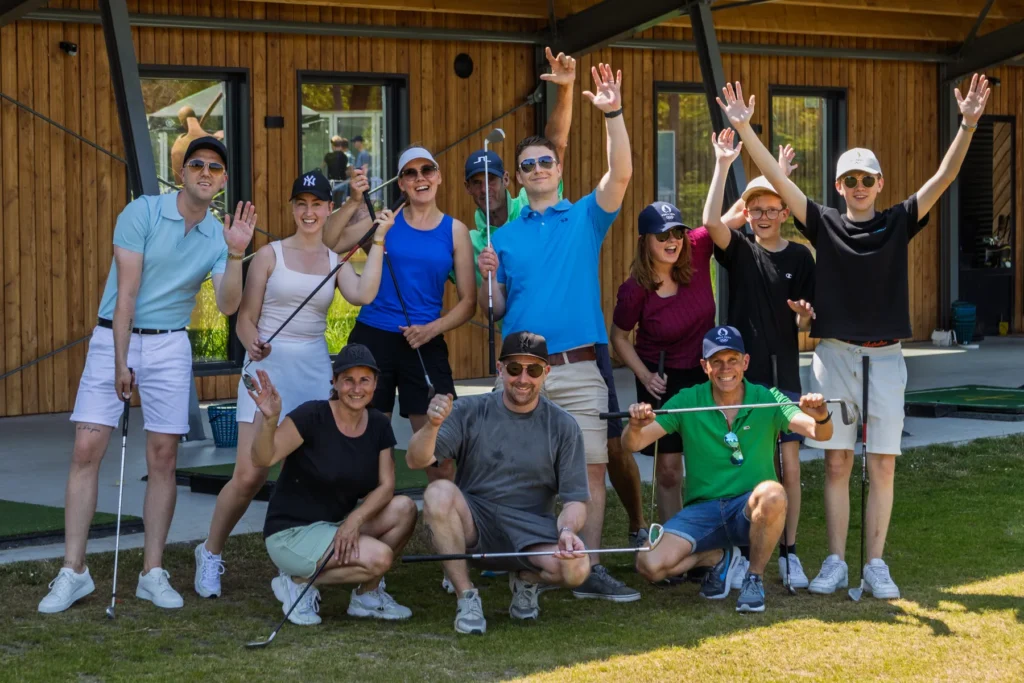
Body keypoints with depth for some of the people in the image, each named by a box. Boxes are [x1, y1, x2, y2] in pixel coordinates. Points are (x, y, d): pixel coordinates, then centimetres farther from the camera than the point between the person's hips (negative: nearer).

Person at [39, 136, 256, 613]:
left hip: (170, 345, 3)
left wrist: (236, 254, -23)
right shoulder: (142, 213, -8)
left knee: (163, 457, 2)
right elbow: (127, 292, -11)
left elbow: (227, 306, -9)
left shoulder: (218, 235, 4)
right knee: (87, 449, -9)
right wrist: (121, 363, -13)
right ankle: (73, 571, -5)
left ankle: (153, 573, 9)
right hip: (114, 337, -3)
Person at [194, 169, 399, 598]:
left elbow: (363, 294, -11)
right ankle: (210, 554, 10)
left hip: (314, 370, 3)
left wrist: (378, 241, -9)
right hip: (269, 368, -3)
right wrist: (253, 345, -20)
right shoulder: (270, 255, 3)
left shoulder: (335, 262, 11)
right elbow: (245, 320, 1)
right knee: (249, 475, -9)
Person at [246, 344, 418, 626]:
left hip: (338, 526, 7)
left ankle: (367, 594, 1)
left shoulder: (378, 425, 3)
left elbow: (386, 486, -3)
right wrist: (269, 420, -45)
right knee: (379, 557, -26)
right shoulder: (313, 416, -16)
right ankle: (299, 582, -5)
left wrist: (355, 520, -20)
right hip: (291, 533, -6)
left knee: (404, 509, -16)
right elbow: (263, 459, -25)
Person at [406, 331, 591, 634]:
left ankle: (526, 578, 8)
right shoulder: (469, 412, -1)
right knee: (439, 491, -33)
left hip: (531, 533, 0)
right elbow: (416, 460, -11)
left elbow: (575, 499, 0)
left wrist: (568, 529, -23)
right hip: (471, 524, 0)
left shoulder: (563, 427, 1)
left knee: (576, 569, -30)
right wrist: (432, 426, -33)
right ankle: (466, 597, -17)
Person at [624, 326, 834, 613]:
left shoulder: (767, 400, -1)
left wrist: (821, 417, -38)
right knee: (650, 565, -22)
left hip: (751, 508, -1)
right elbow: (632, 444, -6)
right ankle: (718, 558, 10)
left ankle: (754, 578, -11)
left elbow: (820, 433, -13)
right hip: (702, 508, 2)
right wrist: (635, 428, -31)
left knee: (772, 494, -37)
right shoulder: (688, 401, 0)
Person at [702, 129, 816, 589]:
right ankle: (744, 553, 10)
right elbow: (711, 221, -19)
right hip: (742, 373, -1)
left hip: (784, 374, 1)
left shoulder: (800, 257, 6)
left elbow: (805, 326, 9)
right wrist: (723, 165, -21)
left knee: (790, 464, -1)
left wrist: (805, 316, -15)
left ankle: (789, 553, 6)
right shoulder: (738, 250, 3)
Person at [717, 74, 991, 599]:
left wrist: (968, 124, -17)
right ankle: (835, 563, 7)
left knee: (882, 465, 1)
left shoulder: (898, 223, 6)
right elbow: (777, 179, -3)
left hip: (885, 357, 0)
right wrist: (743, 128, -13)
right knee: (836, 462, 1)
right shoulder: (824, 224, 5)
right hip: (835, 354, 0)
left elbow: (944, 178, -4)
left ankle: (876, 565, 6)